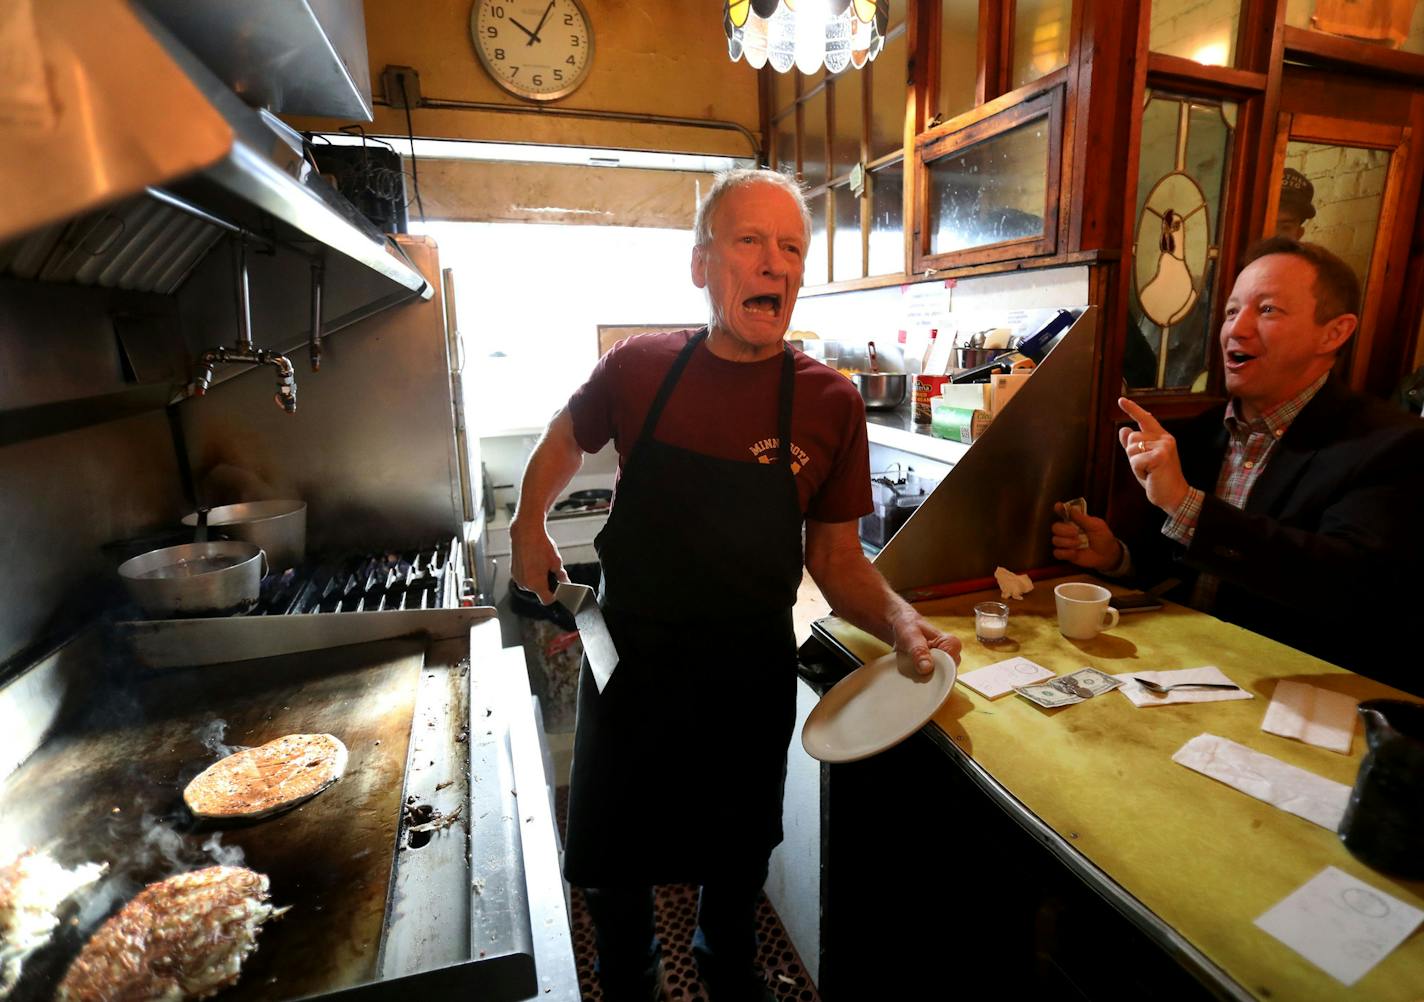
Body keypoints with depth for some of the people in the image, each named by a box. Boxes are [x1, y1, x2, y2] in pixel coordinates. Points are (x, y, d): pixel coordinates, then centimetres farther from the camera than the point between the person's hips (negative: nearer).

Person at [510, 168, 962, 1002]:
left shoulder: (830, 402, -11)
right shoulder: (638, 369, -9)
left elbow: (836, 557, -5)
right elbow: (568, 437, 13)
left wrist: (901, 621, -21)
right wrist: (529, 524, 6)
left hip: (750, 673, 0)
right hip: (630, 660, 1)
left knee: (737, 858, 25)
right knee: (611, 866, 20)